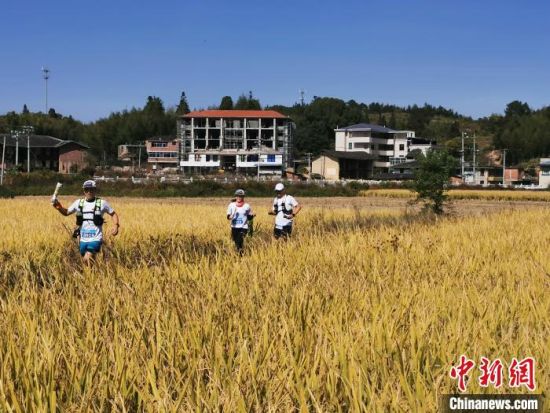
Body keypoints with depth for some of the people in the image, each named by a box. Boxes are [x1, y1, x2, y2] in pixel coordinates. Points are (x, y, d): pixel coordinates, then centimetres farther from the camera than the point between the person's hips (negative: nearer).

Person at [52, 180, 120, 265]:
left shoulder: (102, 203, -1)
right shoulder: (78, 203, 7)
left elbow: (113, 214, 8)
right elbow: (66, 212, 17)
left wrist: (116, 225, -8)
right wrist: (59, 207, -3)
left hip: (95, 239, -4)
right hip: (83, 239, 4)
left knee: (88, 258, -23)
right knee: (86, 261, 12)